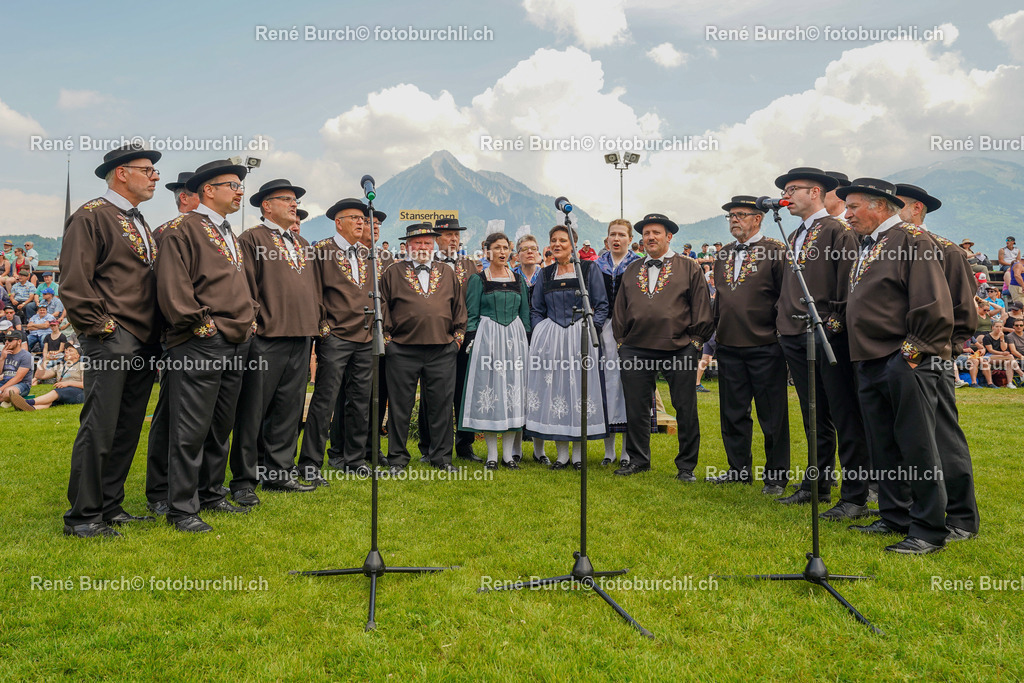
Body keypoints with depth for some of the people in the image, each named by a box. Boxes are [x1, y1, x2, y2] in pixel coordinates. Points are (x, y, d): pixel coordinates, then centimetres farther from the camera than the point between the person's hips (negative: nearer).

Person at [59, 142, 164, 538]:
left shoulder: (141, 225, 21)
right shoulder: (91, 216, -5)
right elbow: (73, 282, -12)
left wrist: (156, 335, 15)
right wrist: (99, 325, -12)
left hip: (144, 345, 8)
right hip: (110, 342, -8)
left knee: (128, 429, 10)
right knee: (99, 429, -5)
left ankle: (110, 507, 20)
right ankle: (82, 516, 5)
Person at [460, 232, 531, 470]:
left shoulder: (519, 280, 13)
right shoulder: (478, 280, 3)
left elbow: (525, 314, 14)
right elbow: (472, 315, 1)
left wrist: (528, 342, 8)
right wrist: (472, 341, -9)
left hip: (514, 337, 3)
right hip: (487, 336, -3)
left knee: (513, 389, 1)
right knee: (488, 387, -3)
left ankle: (509, 453, 9)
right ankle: (492, 454, 6)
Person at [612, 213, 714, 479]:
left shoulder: (689, 267, 6)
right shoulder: (631, 271, 15)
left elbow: (702, 307, 3)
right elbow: (620, 309, 18)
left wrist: (696, 341, -2)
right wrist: (621, 341, 10)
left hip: (679, 350, -3)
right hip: (636, 350, 3)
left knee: (686, 410, 3)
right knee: (636, 408, 7)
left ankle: (686, 466, 16)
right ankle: (638, 460, 23)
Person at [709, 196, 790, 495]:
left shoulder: (776, 250, -5)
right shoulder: (724, 254, 14)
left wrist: (781, 332, -9)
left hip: (765, 347, -6)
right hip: (729, 347, 6)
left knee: (772, 414, 4)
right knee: (733, 412, 12)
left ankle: (776, 475, 16)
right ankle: (739, 468, 25)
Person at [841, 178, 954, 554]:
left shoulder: (912, 239, -7)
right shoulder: (866, 247, 19)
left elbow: (934, 305, -14)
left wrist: (913, 351, -14)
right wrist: (863, 354, 16)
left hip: (906, 364, -9)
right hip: (871, 364, 9)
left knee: (916, 448, -3)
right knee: (883, 448, 13)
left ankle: (928, 530, 7)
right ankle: (894, 517, 25)